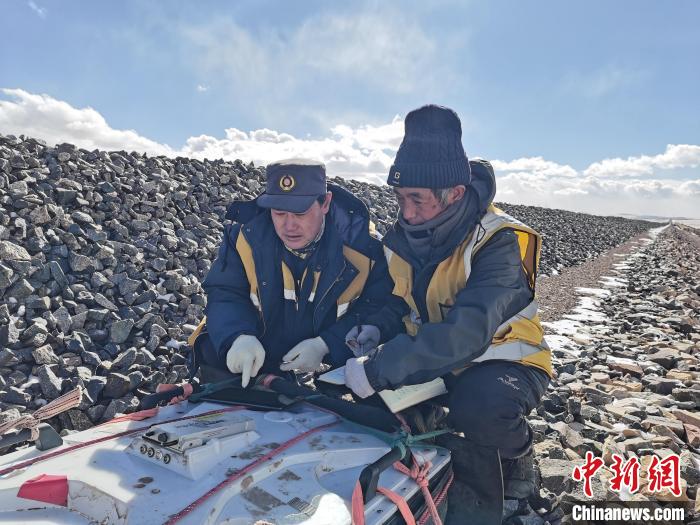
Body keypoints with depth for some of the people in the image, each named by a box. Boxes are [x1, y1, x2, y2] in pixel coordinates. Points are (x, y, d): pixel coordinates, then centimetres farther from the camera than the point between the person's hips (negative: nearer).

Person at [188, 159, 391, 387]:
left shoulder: (359, 240, -18)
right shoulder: (246, 234, -14)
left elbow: (376, 306, -12)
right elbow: (224, 294, -9)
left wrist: (325, 345, -24)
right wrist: (239, 337, -32)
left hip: (333, 357, 0)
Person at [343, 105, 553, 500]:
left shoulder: (501, 243, -26)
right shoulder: (406, 236, -5)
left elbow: (465, 333, -37)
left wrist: (378, 372, -37)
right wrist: (379, 327, -13)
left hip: (506, 363, -6)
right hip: (436, 363, 6)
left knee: (478, 407, -38)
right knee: (353, 372, -10)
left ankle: (517, 454, 0)